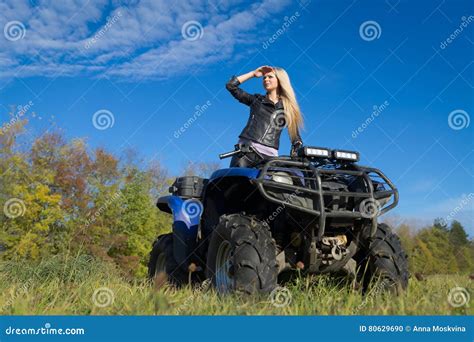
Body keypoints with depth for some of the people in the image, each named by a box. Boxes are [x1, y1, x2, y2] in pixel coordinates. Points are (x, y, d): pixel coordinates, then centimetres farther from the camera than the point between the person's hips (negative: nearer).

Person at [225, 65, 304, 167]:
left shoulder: (289, 108, 15)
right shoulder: (256, 99, 17)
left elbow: (295, 137, 14)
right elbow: (231, 85, 13)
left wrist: (296, 153, -4)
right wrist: (253, 73, 16)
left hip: (269, 155, 0)